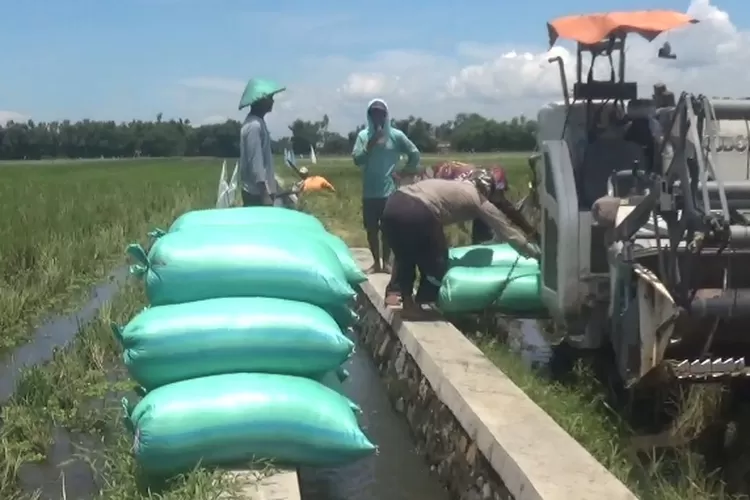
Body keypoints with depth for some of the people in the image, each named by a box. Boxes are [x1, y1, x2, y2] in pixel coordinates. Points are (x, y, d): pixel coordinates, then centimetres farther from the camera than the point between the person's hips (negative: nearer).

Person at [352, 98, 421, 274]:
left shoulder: (396, 135, -1)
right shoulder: (363, 135, 1)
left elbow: (414, 153, 5)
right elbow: (357, 160, -8)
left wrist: (403, 172, 2)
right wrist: (371, 143, -17)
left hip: (389, 191, -1)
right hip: (369, 192, 1)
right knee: (371, 229, 6)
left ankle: (386, 262, 15)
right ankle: (376, 262, 18)